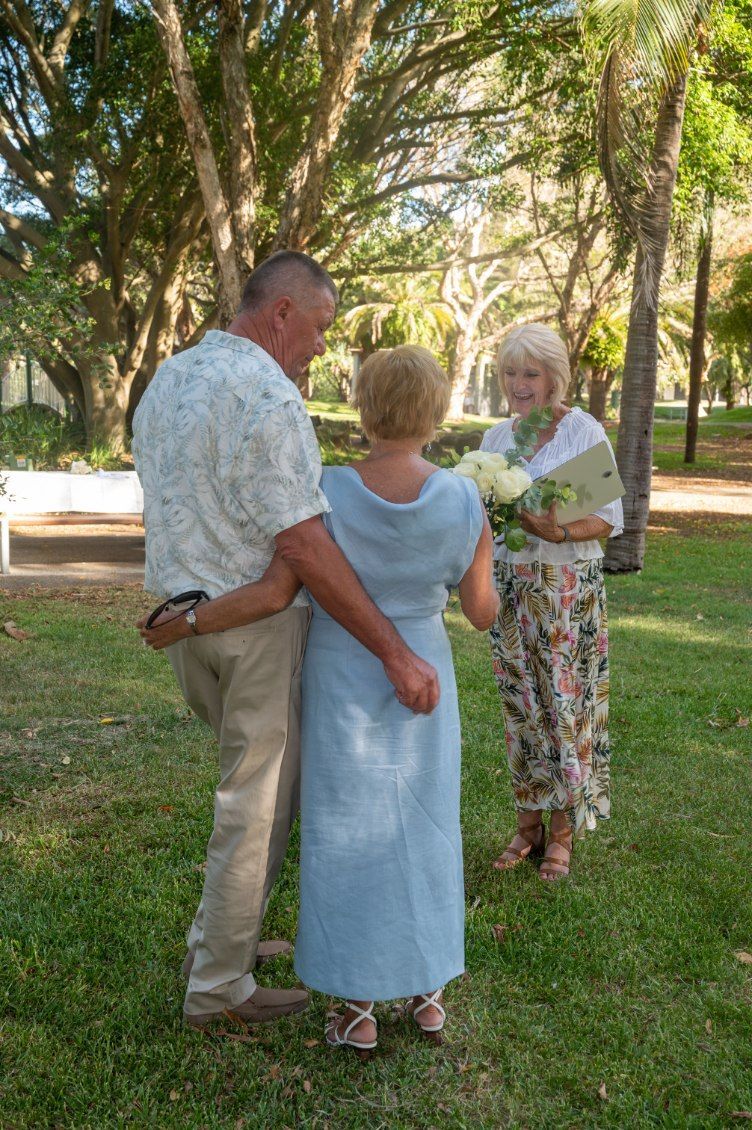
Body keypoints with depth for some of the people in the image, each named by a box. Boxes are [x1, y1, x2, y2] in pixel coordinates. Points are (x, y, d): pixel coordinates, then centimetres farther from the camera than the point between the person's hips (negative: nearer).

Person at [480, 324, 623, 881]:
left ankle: (562, 831, 14)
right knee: (520, 703, 8)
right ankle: (528, 823, 20)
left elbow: (609, 520, -7)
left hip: (569, 588, -4)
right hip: (510, 584, 5)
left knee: (566, 703, -1)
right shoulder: (496, 436, 9)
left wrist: (559, 532, -25)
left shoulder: (585, 431, -6)